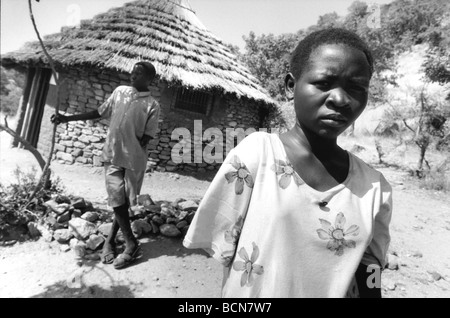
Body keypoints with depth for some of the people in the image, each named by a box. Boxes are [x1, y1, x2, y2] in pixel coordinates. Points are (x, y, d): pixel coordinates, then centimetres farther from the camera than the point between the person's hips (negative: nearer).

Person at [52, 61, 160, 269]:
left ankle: (110, 240, 23)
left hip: (134, 160, -2)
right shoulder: (120, 91, 9)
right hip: (112, 155, 2)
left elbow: (146, 137, -4)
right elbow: (99, 113, 16)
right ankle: (131, 244, 9)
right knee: (117, 201, -3)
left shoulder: (152, 105, -2)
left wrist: (133, 154, -14)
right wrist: (67, 118, 14)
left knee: (125, 202, 4)